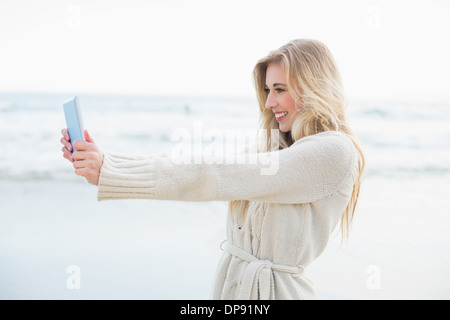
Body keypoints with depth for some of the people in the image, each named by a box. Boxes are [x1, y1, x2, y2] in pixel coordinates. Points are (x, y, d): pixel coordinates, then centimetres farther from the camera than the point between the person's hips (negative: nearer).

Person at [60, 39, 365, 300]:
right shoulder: (272, 146, 8)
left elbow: (219, 178, -23)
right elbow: (189, 160, 0)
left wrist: (108, 171, -22)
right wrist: (103, 160, -10)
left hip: (276, 289, -6)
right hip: (231, 282, 7)